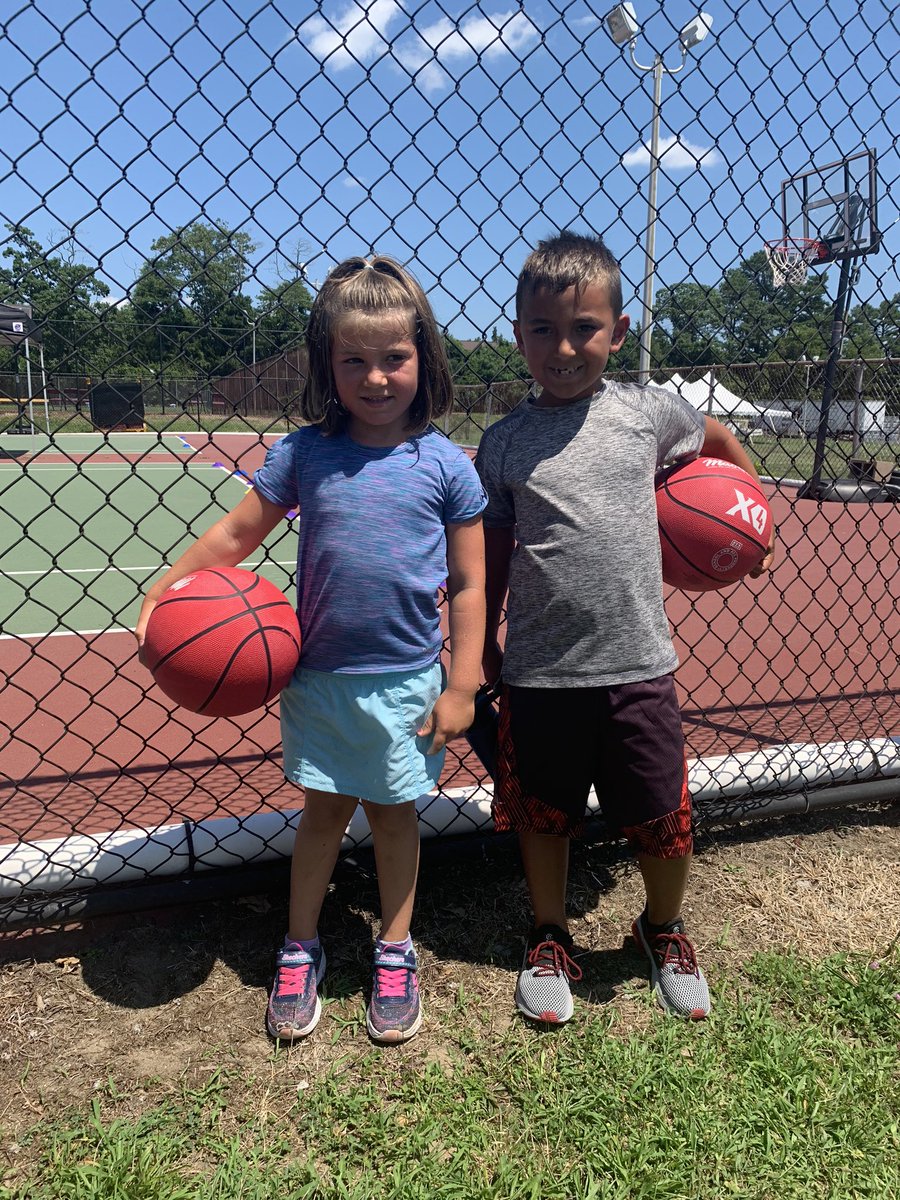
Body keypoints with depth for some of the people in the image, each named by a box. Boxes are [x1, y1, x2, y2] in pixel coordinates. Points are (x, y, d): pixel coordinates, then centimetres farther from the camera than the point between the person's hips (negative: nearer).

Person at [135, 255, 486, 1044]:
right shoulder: (303, 454, -4)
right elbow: (235, 535, 5)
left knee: (395, 813, 14)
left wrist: (462, 687, -6)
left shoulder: (446, 465, -7)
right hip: (320, 676, 1)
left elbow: (469, 585, -4)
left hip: (407, 681, -1)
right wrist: (164, 591, -2)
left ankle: (395, 955, 35)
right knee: (324, 809, 14)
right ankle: (300, 952, 35)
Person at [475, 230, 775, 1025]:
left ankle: (664, 930, 41)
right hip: (539, 671, 0)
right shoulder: (505, 443, -1)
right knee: (543, 817, 15)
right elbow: (492, 554, 6)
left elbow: (720, 439, 20)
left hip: (637, 663, 1)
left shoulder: (646, 412, 0)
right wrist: (482, 646, 8)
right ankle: (550, 939, 41)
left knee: (664, 823, 11)